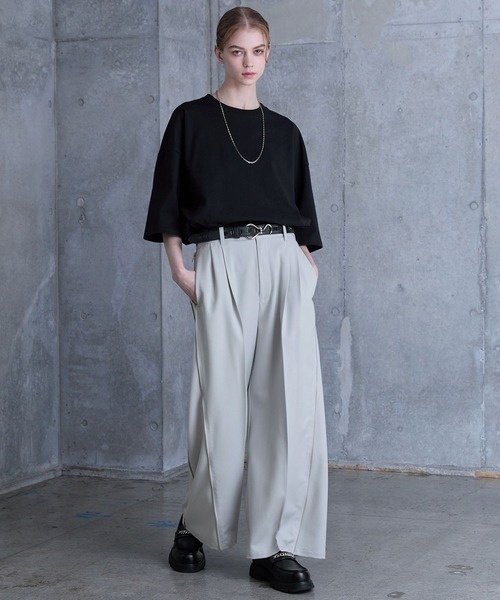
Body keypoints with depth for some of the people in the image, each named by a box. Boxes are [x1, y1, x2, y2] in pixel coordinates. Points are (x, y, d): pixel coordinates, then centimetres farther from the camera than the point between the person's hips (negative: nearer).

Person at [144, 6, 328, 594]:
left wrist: (307, 267, 5)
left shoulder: (284, 131, 17)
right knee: (223, 403, -3)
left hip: (283, 262, 3)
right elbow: (168, 203, 5)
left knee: (291, 400, -6)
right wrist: (179, 269, -5)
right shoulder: (190, 120, 8)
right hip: (222, 264, -3)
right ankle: (197, 525, 20)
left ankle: (276, 545, 0)